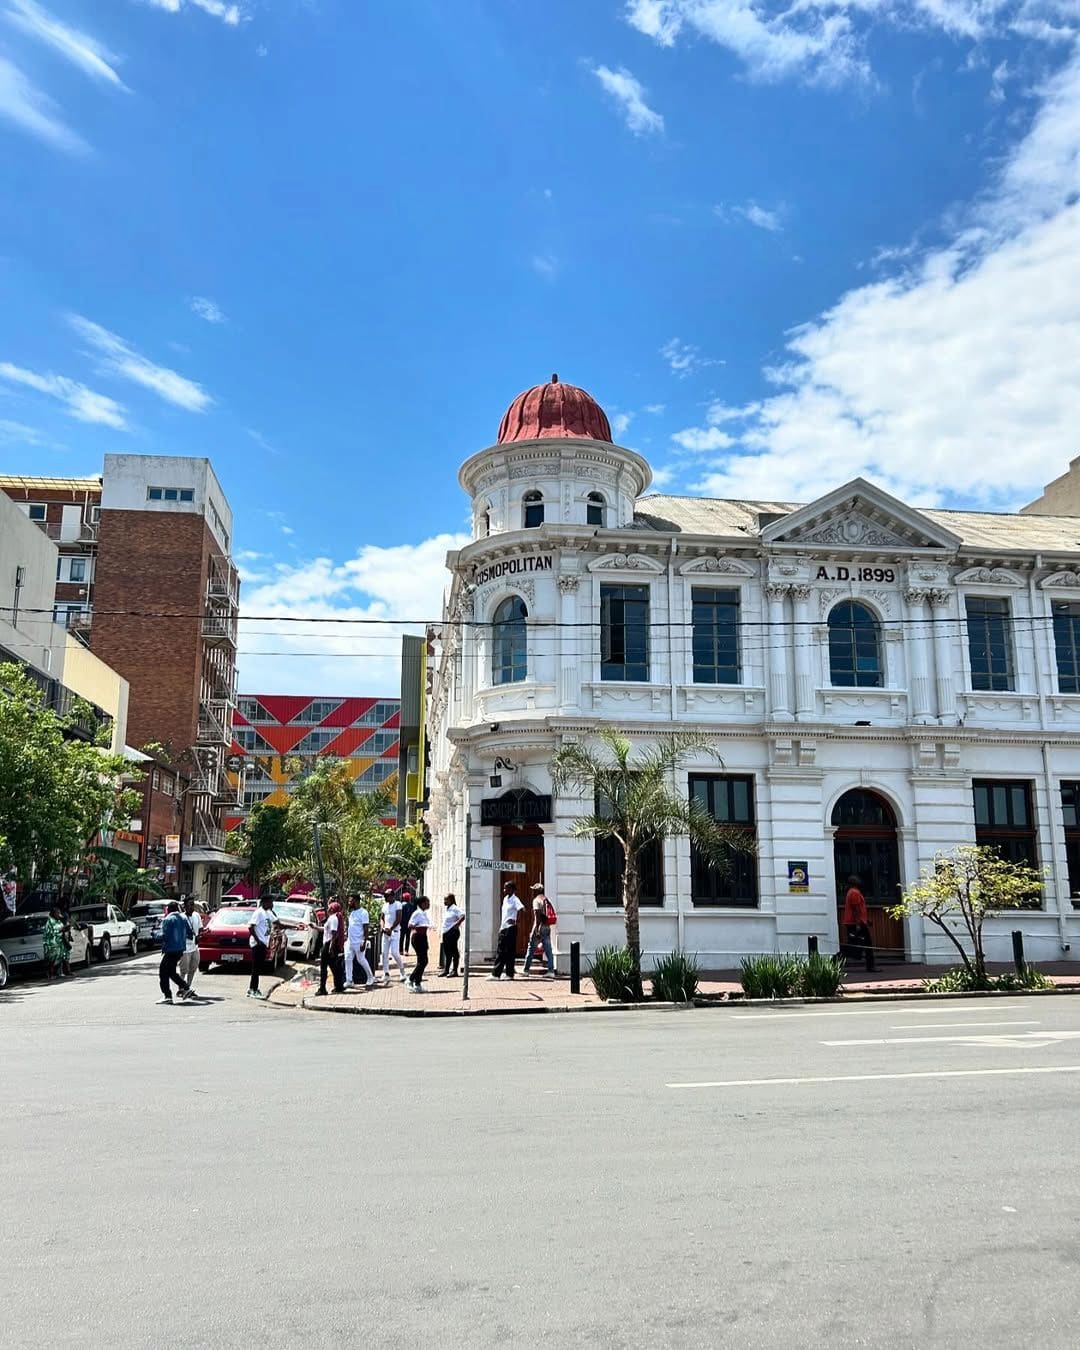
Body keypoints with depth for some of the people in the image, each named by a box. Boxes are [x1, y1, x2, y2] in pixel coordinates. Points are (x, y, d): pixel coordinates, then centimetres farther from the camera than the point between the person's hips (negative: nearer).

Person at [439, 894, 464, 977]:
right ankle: (446, 970, 18)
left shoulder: (454, 909, -13)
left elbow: (463, 916, -24)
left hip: (452, 932, -9)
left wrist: (457, 924, -21)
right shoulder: (446, 908, 15)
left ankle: (454, 970, 1)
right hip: (446, 932, 9)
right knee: (447, 951, 12)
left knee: (453, 951, -4)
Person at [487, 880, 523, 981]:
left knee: (510, 951, -4)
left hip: (511, 928, -8)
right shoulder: (505, 899, 16)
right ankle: (496, 974, 10)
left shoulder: (514, 900, -8)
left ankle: (509, 974, 0)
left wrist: (516, 920, -33)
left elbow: (521, 908, -25)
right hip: (503, 928, 8)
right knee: (500, 951, 8)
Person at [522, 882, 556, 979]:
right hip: (547, 928, 7)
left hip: (540, 928, -7)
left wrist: (535, 930, -21)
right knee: (548, 950, 4)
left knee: (531, 949, 2)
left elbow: (537, 917, -17)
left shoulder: (536, 900, -8)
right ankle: (551, 971, -1)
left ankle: (525, 970, 9)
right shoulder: (546, 900, 16)